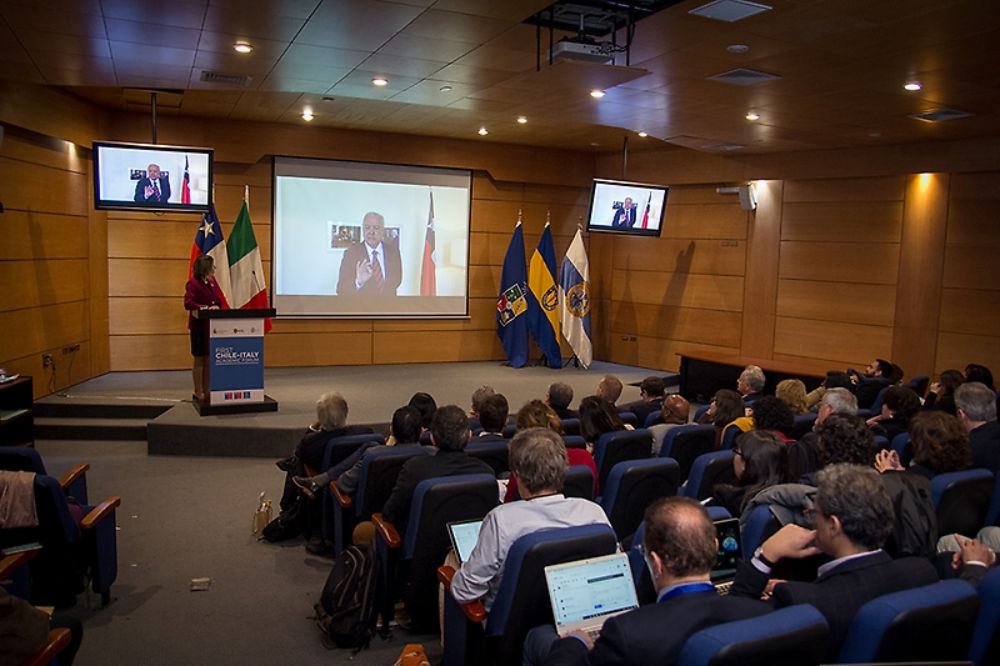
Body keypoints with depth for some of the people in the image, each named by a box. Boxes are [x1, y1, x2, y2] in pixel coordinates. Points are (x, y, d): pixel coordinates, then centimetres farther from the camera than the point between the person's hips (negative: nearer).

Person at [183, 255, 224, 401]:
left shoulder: (212, 281, 8)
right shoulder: (193, 283, -12)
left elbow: (219, 300, 11)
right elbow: (188, 303, -21)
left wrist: (216, 307, -11)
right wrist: (206, 308, -27)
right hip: (199, 325, -6)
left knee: (208, 359, 10)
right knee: (199, 359, 2)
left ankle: (206, 390, 18)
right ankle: (198, 392, 11)